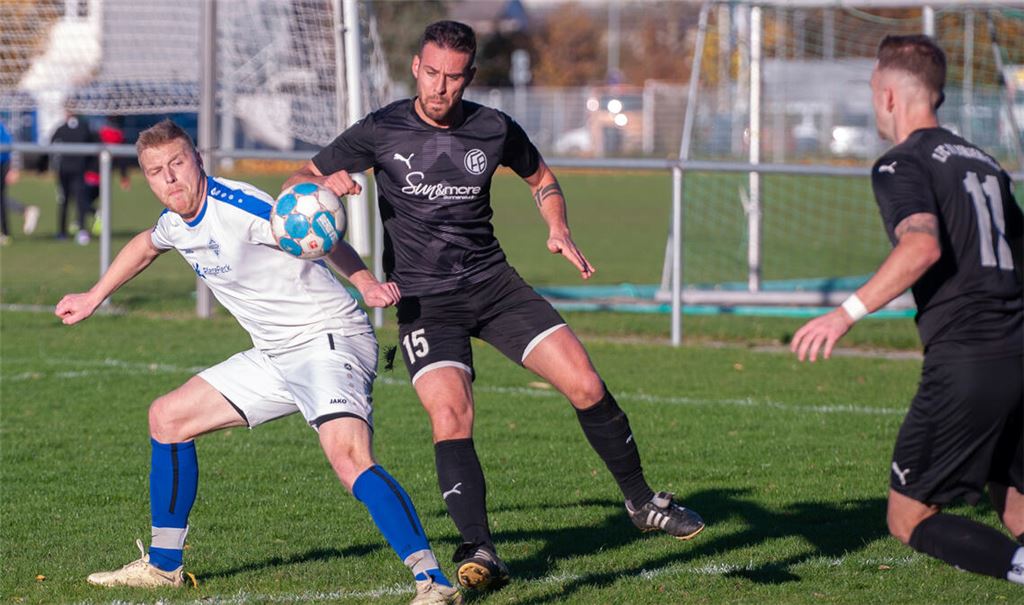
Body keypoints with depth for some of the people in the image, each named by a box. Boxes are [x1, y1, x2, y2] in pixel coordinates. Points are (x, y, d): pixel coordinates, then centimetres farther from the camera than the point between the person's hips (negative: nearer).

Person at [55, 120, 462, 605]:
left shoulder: (237, 206, -19)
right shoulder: (175, 223, 8)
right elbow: (146, 246, 33)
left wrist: (367, 284, -39)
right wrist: (93, 298, 42)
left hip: (329, 341, -10)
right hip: (275, 356, 10)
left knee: (348, 458, -32)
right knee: (167, 417, 16)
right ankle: (163, 565, 28)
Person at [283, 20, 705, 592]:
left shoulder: (495, 130, 0)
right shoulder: (382, 131, -6)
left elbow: (540, 177, 19)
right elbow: (299, 180, 0)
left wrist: (559, 230, 1)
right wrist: (324, 185, -23)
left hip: (493, 282, 3)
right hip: (424, 301, -2)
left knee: (586, 386, -6)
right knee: (450, 417, -25)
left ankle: (642, 502, 14)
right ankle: (481, 554, -26)